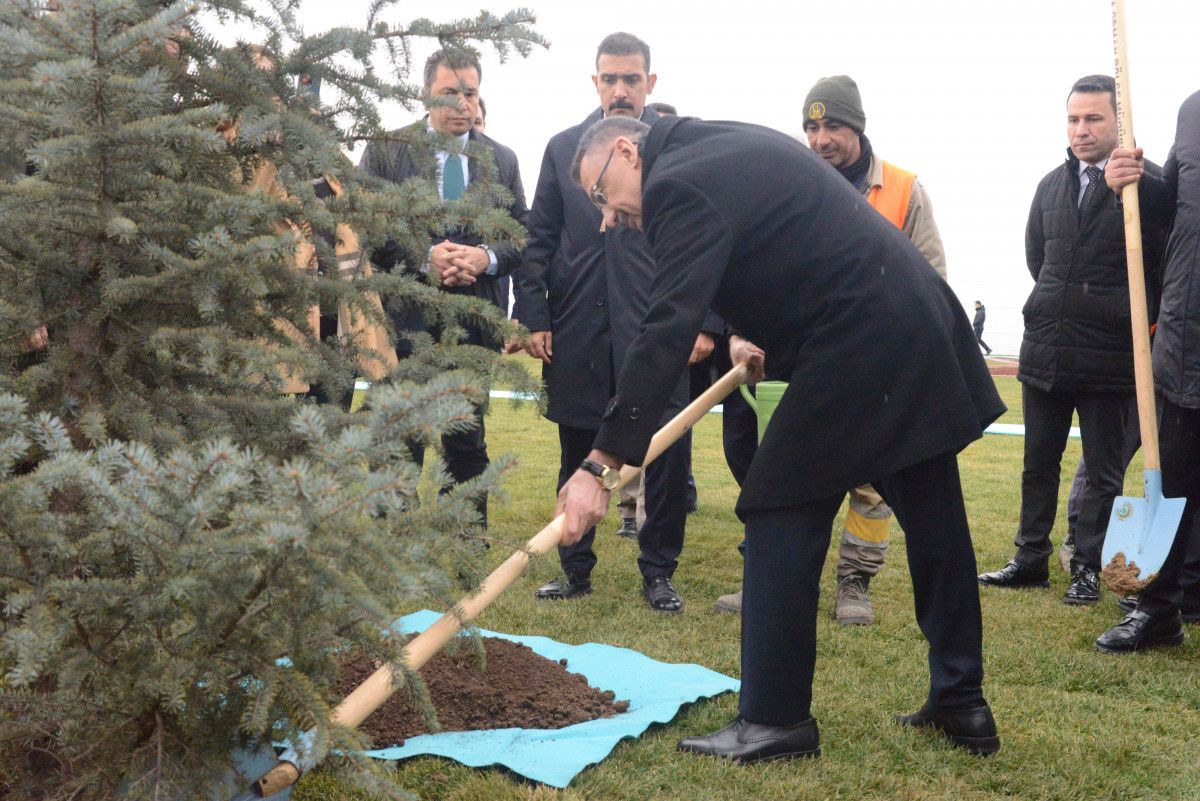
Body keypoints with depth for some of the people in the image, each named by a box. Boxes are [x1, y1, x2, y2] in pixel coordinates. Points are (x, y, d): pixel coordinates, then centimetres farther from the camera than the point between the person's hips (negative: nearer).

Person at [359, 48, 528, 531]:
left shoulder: (501, 159, 10)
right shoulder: (386, 150, 0)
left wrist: (486, 257, -11)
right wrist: (422, 259, -17)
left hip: (474, 321, 3)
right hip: (404, 319, -3)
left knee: (468, 444, 10)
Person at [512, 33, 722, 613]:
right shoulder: (563, 148, 9)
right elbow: (539, 239, 8)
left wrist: (705, 321, -7)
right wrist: (533, 315, -1)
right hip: (577, 331, 2)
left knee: (668, 456, 2)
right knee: (577, 456, 10)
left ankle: (658, 571, 18)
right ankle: (575, 569, 23)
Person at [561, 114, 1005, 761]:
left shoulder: (678, 184, -11)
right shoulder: (738, 146, 18)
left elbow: (667, 330, -22)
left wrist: (602, 463, -24)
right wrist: (772, 339, 29)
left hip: (855, 344, -10)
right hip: (926, 333, 10)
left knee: (780, 518, -2)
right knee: (934, 526, 14)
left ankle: (774, 720, 4)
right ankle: (961, 706, 25)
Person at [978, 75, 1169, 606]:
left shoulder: (1150, 184, -9)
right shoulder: (1051, 185, 10)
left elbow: (1165, 266, -6)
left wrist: (1127, 315, -1)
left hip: (1110, 356, -5)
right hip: (1045, 349, 6)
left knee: (1103, 471, 6)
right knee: (1038, 463, 13)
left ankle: (1087, 568, 15)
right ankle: (1031, 559, 23)